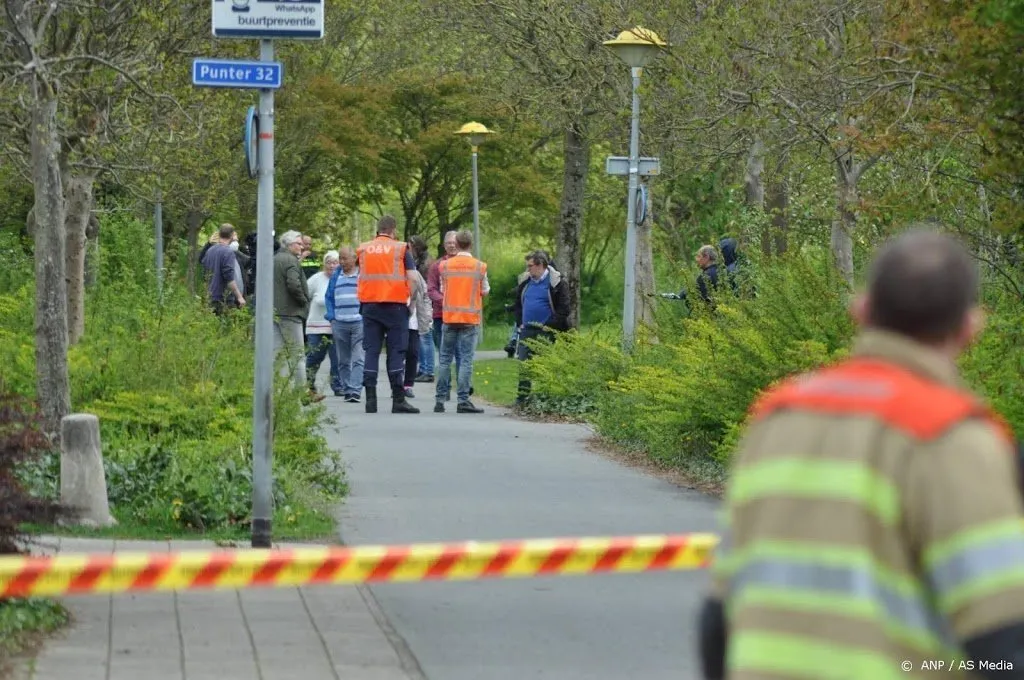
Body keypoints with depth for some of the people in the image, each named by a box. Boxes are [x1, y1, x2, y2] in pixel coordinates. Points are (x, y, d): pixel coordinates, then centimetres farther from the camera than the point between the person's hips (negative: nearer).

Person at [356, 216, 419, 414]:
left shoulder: (363, 250, 9)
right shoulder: (400, 249, 0)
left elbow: (361, 277, 14)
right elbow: (413, 278, -5)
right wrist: (412, 300, 7)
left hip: (369, 305, 3)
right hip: (395, 305, -3)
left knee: (371, 351, 4)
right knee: (396, 351, -1)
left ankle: (370, 398, -1)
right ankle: (398, 399, -4)